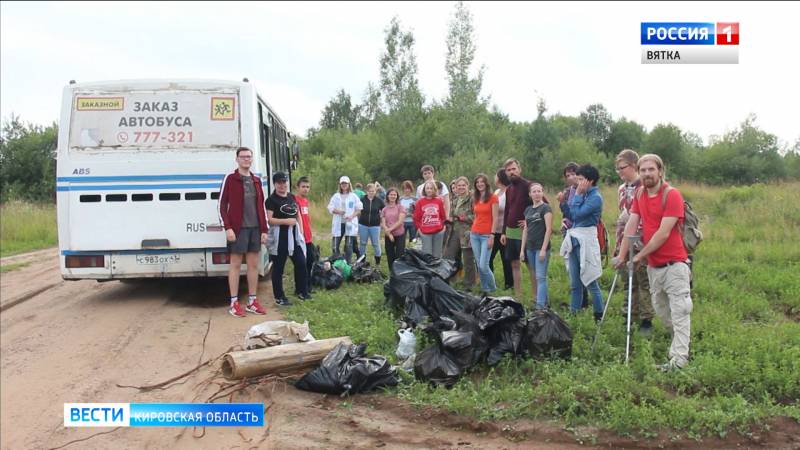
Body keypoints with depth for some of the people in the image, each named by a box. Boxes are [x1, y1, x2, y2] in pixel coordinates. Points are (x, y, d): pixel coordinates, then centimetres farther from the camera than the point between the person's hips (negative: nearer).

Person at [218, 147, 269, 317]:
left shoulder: (256, 181, 13)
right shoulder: (230, 179, -3)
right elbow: (222, 205, -6)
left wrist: (264, 230, 9)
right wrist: (228, 228, -14)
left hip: (255, 228, 5)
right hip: (238, 228, -5)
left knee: (253, 264, 8)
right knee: (236, 265, 0)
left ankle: (252, 301, 17)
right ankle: (234, 303, 6)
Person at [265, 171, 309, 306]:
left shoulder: (292, 197, 13)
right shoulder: (271, 199, -7)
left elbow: (298, 215, 19)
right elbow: (269, 219, -14)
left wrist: (301, 232, 12)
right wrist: (286, 221, -22)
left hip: (294, 235, 6)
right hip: (279, 236, -6)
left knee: (301, 263, 8)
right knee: (278, 268, 2)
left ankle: (301, 291, 24)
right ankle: (279, 297, 10)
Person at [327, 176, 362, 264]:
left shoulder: (354, 196, 4)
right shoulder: (335, 196, 9)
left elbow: (359, 209, 3)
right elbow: (330, 208, 5)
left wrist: (352, 216, -12)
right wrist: (337, 211, -14)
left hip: (350, 223, -2)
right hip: (338, 223, 2)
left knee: (349, 245, 0)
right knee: (335, 245, 1)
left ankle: (347, 264, 8)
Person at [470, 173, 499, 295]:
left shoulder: (493, 198, -5)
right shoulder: (476, 199, 13)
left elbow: (495, 218, -8)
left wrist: (492, 236, -14)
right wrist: (471, 235, 13)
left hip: (486, 235, -6)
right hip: (474, 234, 6)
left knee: (483, 265, -12)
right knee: (479, 265, 6)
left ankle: (493, 288, 9)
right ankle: (484, 289, 15)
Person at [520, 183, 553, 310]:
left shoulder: (546, 208, -6)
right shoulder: (528, 210, 13)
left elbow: (549, 229, -11)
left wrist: (543, 249, -16)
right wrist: (522, 249, 11)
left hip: (541, 248, -7)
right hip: (530, 248, 7)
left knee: (541, 277, -8)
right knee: (534, 276, 10)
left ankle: (540, 305, -9)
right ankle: (544, 300, 20)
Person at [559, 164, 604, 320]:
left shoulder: (596, 197, -9)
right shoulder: (582, 194, 13)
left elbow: (578, 213, -19)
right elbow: (570, 216, 16)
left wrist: (577, 195, -10)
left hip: (586, 240, -8)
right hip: (573, 240, 8)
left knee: (590, 282, -3)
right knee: (575, 283, 12)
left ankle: (599, 317, 6)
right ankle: (573, 314, 20)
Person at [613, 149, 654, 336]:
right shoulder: (621, 189, 14)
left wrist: (643, 242, -13)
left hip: (640, 244, -7)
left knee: (644, 283, 0)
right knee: (628, 283, 11)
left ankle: (646, 320, 7)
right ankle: (632, 316, 20)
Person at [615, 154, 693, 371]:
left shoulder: (672, 195, -14)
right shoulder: (639, 194, 7)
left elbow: (664, 233, -18)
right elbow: (631, 226, 1)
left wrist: (640, 255, -15)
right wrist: (622, 255, -6)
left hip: (674, 263, -7)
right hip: (653, 265, 7)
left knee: (679, 311, -6)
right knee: (660, 309, 17)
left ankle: (679, 358, -6)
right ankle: (681, 342, 36)